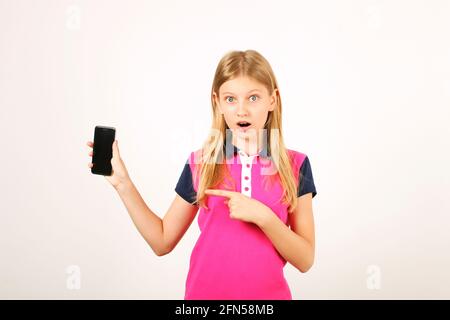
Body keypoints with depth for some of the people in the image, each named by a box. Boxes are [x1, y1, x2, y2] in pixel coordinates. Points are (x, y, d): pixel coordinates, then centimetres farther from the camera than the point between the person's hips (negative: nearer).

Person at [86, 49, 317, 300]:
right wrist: (123, 183, -8)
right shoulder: (200, 164, -4)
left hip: (269, 295, 0)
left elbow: (305, 260, -8)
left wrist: (263, 216, -23)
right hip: (205, 293, 1)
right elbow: (163, 242, 0)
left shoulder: (295, 165, -7)